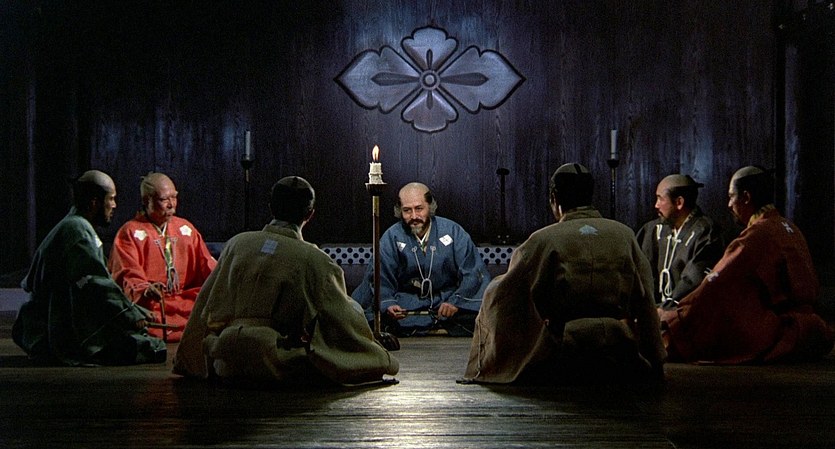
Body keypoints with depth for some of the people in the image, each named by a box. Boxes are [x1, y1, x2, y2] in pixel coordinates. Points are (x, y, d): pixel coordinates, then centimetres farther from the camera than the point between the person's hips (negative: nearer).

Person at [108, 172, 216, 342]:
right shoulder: (130, 232, 5)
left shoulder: (186, 228, 20)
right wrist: (146, 290, -28)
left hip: (188, 301, 4)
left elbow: (206, 265, 17)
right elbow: (128, 277, -7)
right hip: (152, 304, -4)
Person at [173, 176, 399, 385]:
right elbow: (344, 319, -4)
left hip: (226, 366, 5)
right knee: (354, 307, 7)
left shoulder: (237, 243, 4)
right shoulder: (315, 260, -8)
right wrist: (384, 362, 11)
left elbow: (206, 305, 12)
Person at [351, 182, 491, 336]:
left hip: (449, 298, 0)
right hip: (407, 304, 0)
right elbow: (380, 281, -5)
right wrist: (387, 305, -26)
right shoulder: (391, 238, -2)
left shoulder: (453, 231, -3)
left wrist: (455, 302, -21)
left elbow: (472, 273, -5)